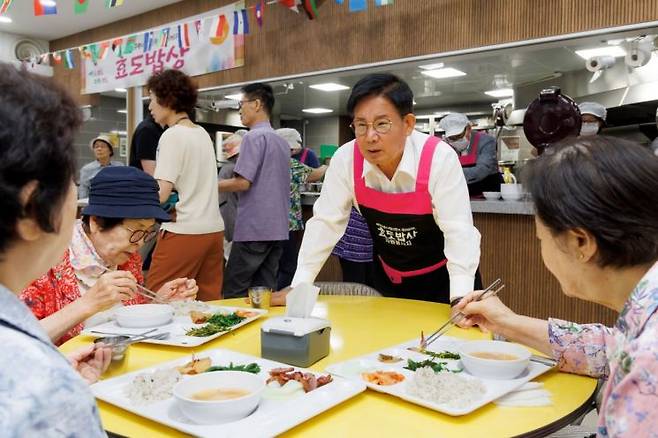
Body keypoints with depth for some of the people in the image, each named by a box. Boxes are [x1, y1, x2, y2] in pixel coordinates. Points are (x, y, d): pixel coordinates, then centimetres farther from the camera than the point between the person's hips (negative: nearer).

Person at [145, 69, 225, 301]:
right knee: (209, 301, 10)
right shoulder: (203, 133, 14)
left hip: (183, 231, -8)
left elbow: (162, 193, -16)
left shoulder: (172, 136, -8)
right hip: (214, 229, 8)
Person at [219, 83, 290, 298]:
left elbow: (243, 182, -16)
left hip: (254, 228, -8)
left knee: (233, 292, 1)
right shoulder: (282, 141, 15)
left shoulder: (254, 137, -11)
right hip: (277, 228, 8)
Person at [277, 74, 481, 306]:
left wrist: (461, 301, -37)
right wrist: (299, 287, -13)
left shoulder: (440, 158, -28)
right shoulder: (345, 159, -19)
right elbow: (326, 222, -12)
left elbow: (459, 232, -28)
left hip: (442, 280, -3)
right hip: (387, 278, 3)